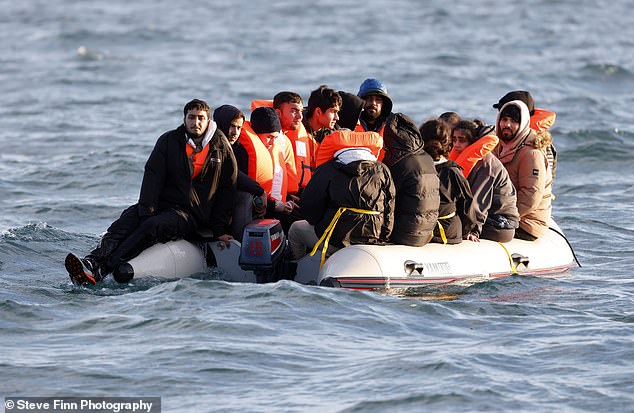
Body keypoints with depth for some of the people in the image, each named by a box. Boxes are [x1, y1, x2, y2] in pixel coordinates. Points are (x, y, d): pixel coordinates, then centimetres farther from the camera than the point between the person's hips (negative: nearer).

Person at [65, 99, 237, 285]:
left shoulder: (221, 148, 3)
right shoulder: (168, 141, 6)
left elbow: (227, 190, 7)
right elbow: (153, 176, -4)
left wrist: (220, 229, 1)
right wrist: (147, 210, -19)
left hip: (189, 214, -4)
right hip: (161, 204, 4)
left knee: (152, 227, -32)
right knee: (124, 223, -25)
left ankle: (102, 270, -47)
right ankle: (92, 261, -47)